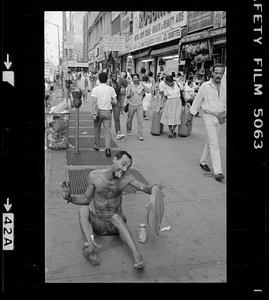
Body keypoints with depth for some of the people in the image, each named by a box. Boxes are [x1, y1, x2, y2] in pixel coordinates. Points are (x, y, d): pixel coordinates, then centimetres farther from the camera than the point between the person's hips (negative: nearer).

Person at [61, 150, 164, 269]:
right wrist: (69, 197, -16)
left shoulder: (126, 177, -11)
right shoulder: (94, 176, -11)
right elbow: (86, 199, 1)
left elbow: (146, 188, -15)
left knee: (116, 217, -34)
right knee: (83, 210, -28)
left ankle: (136, 255, -47)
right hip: (98, 224, 0)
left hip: (116, 224, 0)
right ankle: (91, 248, -49)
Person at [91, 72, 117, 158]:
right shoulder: (111, 89, -1)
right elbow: (115, 101, -1)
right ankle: (108, 148, -15)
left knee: (97, 129, 18)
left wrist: (94, 113, -13)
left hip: (99, 111, -1)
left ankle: (96, 146, 33)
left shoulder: (95, 89, -7)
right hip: (108, 112, 1)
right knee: (108, 130, 0)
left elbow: (94, 102, -13)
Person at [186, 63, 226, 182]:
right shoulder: (205, 86, -9)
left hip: (219, 117, 5)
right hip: (209, 116, -5)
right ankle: (217, 172, -12)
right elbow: (196, 103, -3)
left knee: (210, 142, 17)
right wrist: (189, 118, -1)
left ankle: (203, 162, 36)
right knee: (214, 144, -12)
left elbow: (225, 104, 15)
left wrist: (224, 116, 3)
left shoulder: (224, 87, 5)